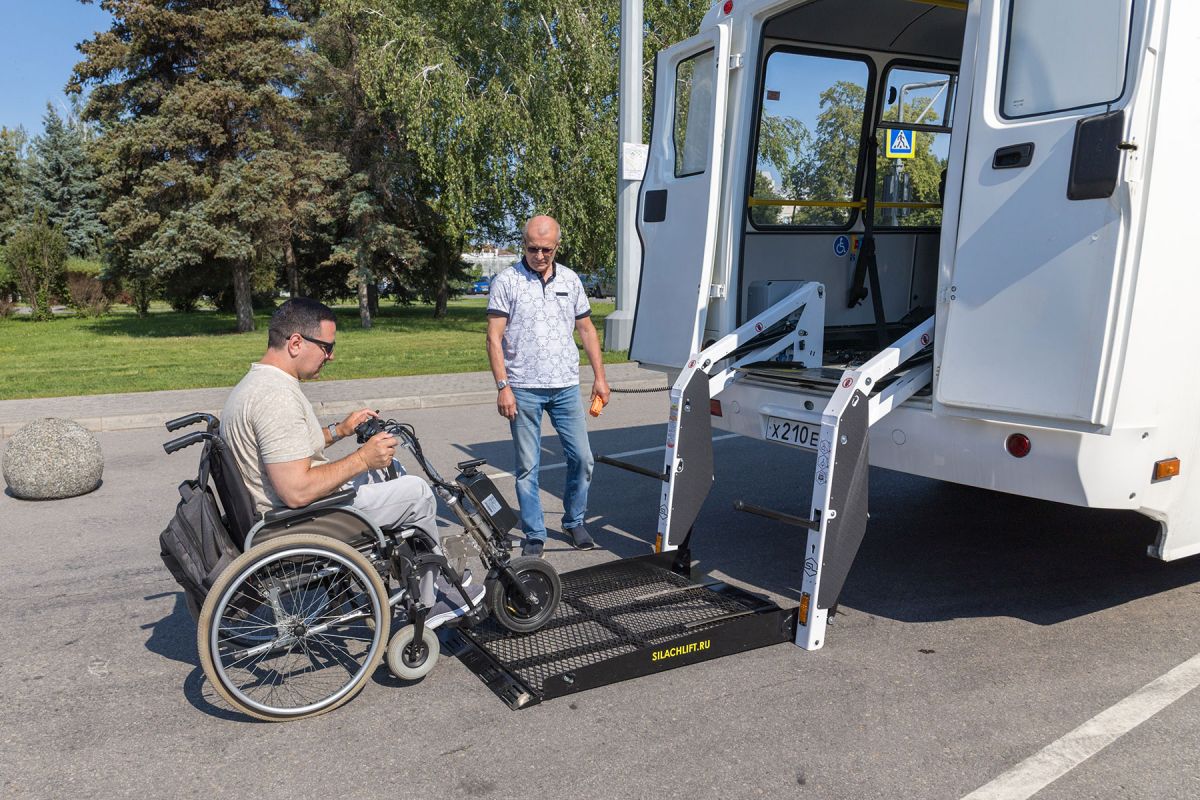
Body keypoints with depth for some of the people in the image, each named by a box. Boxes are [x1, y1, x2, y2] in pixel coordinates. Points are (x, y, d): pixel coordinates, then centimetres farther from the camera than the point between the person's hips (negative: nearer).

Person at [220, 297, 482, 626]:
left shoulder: (253, 382, 8)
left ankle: (435, 588, 23)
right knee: (417, 492, -3)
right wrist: (363, 458, -20)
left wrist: (338, 430, 13)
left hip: (279, 510, 11)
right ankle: (427, 601, 17)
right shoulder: (278, 396, -26)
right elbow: (298, 492, -31)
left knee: (390, 471, 20)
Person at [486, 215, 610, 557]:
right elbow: (494, 337, -6)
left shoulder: (570, 280, 9)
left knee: (582, 458, 7)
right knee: (527, 467, 4)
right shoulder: (507, 281, -4)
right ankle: (534, 535, 16)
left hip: (566, 387, 4)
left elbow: (586, 330, 15)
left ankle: (574, 522, 26)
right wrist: (503, 386, -13)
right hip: (524, 389, -3)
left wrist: (600, 376, 10)